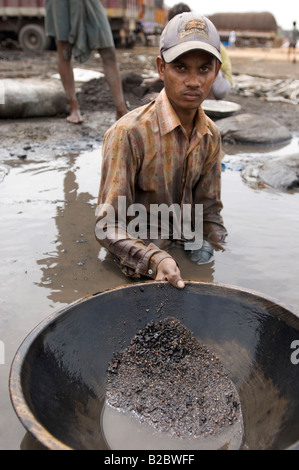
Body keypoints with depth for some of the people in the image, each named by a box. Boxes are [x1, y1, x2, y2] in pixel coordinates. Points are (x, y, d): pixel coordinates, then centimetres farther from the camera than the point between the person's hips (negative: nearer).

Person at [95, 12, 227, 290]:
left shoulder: (210, 136, 0)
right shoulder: (129, 133, -20)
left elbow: (208, 210, 9)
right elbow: (108, 226, -21)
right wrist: (155, 260, -35)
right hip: (138, 267, -5)